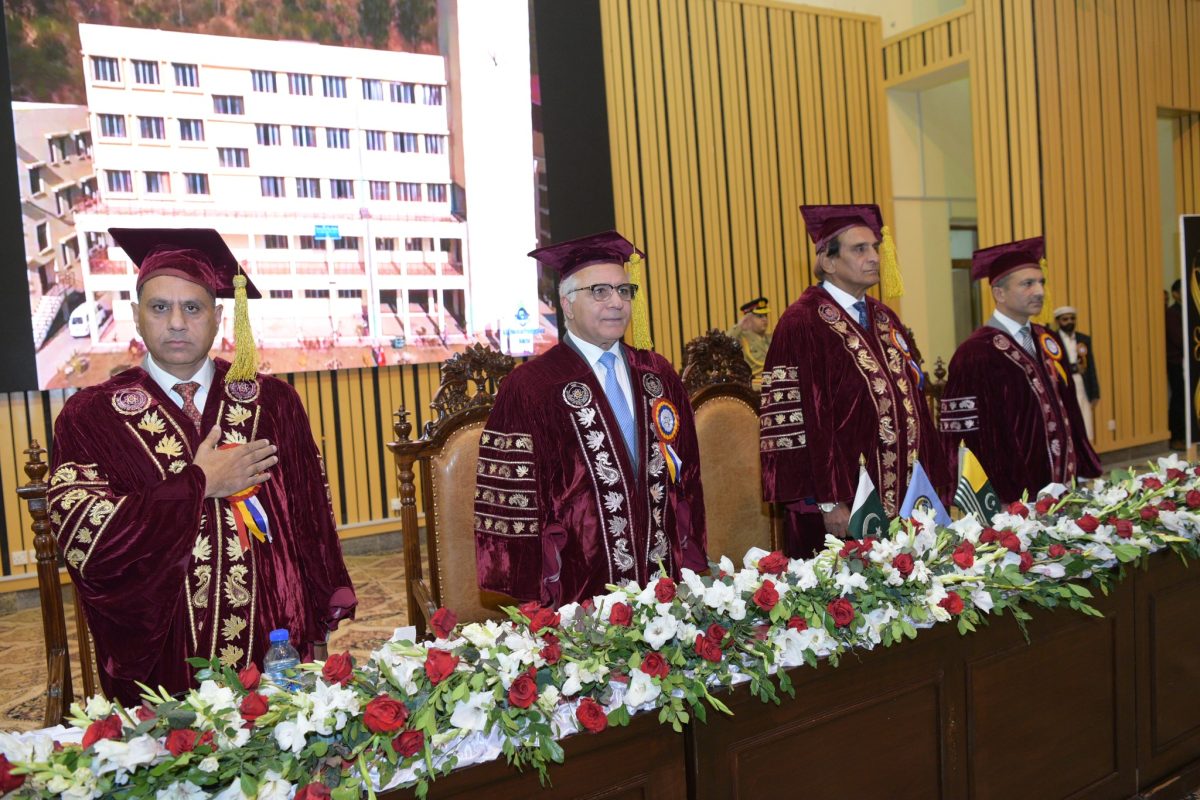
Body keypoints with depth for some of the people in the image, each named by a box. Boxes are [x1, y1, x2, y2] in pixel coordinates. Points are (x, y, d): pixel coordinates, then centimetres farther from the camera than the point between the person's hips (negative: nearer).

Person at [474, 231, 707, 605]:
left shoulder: (657, 375, 8)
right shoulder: (528, 388, -9)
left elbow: (687, 474, 12)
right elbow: (515, 502, -9)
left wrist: (692, 564, 6)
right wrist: (534, 600, -12)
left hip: (664, 581, 5)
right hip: (578, 591, -4)